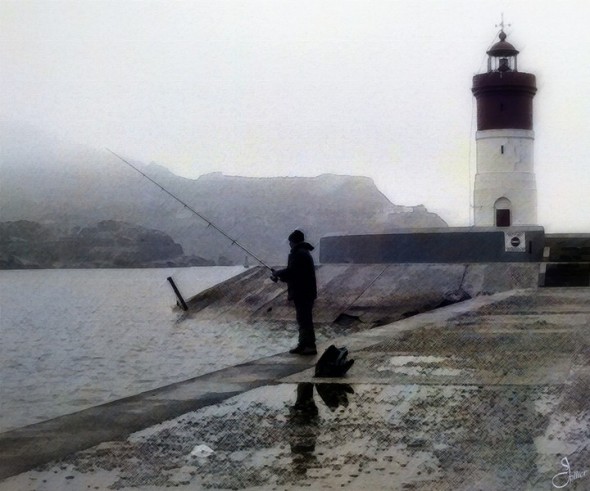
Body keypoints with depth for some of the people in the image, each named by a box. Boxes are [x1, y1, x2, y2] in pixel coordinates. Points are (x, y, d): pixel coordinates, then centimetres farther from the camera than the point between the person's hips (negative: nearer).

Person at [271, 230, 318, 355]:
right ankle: (304, 345, 20)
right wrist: (280, 276, 13)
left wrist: (277, 273, -5)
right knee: (304, 319, 15)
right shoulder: (304, 252, 17)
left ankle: (310, 346, -4)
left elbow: (290, 271, -22)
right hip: (306, 292, 10)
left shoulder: (298, 254, -16)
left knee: (304, 320, -6)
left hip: (302, 293, -10)